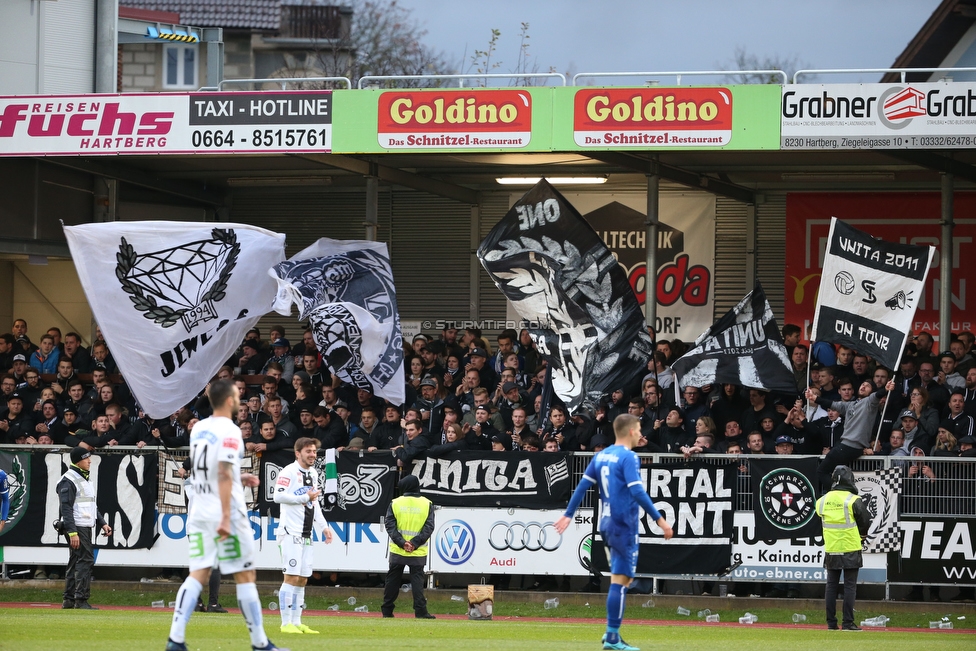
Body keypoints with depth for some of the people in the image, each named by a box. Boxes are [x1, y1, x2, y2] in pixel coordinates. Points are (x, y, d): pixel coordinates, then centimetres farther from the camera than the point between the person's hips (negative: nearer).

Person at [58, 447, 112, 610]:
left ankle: (69, 600, 16)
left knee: (75, 562, 12)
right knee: (86, 560, -13)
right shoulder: (69, 480, -12)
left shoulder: (86, 479, 18)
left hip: (86, 527, 10)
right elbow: (66, 508, -18)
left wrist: (102, 523, 16)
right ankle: (81, 600, -13)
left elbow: (92, 505, 26)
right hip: (76, 527, -10)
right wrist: (72, 532, -23)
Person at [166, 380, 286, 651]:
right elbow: (223, 475, -20)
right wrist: (226, 519, -22)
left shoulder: (198, 429, 11)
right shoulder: (229, 431, -12)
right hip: (225, 514, -6)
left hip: (198, 513, 7)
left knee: (198, 575, 3)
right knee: (245, 576, 3)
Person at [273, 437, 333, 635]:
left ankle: (296, 622, 13)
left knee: (302, 579, 9)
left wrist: (323, 527, 17)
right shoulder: (289, 471, -8)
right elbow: (278, 496, -20)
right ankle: (286, 623, -6)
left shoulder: (313, 474, 18)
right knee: (291, 577, -9)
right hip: (291, 533, -8)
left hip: (306, 535, 8)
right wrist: (305, 497, -16)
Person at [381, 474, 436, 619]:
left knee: (393, 580, 10)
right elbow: (429, 527, -7)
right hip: (418, 553, -1)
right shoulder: (427, 504, -1)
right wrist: (415, 543, -12)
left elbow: (390, 525, -7)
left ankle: (387, 610, 14)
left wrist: (402, 542, -13)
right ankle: (420, 610, -9)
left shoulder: (395, 503, 0)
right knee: (417, 579, 1)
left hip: (397, 551, 1)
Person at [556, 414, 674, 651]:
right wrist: (659, 520, -21)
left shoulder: (601, 456, 11)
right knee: (620, 580, -6)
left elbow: (583, 486, 11)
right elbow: (637, 492, -22)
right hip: (624, 524, -8)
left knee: (623, 577, 17)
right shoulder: (628, 457, -13)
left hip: (607, 523, 8)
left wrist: (568, 514, 18)